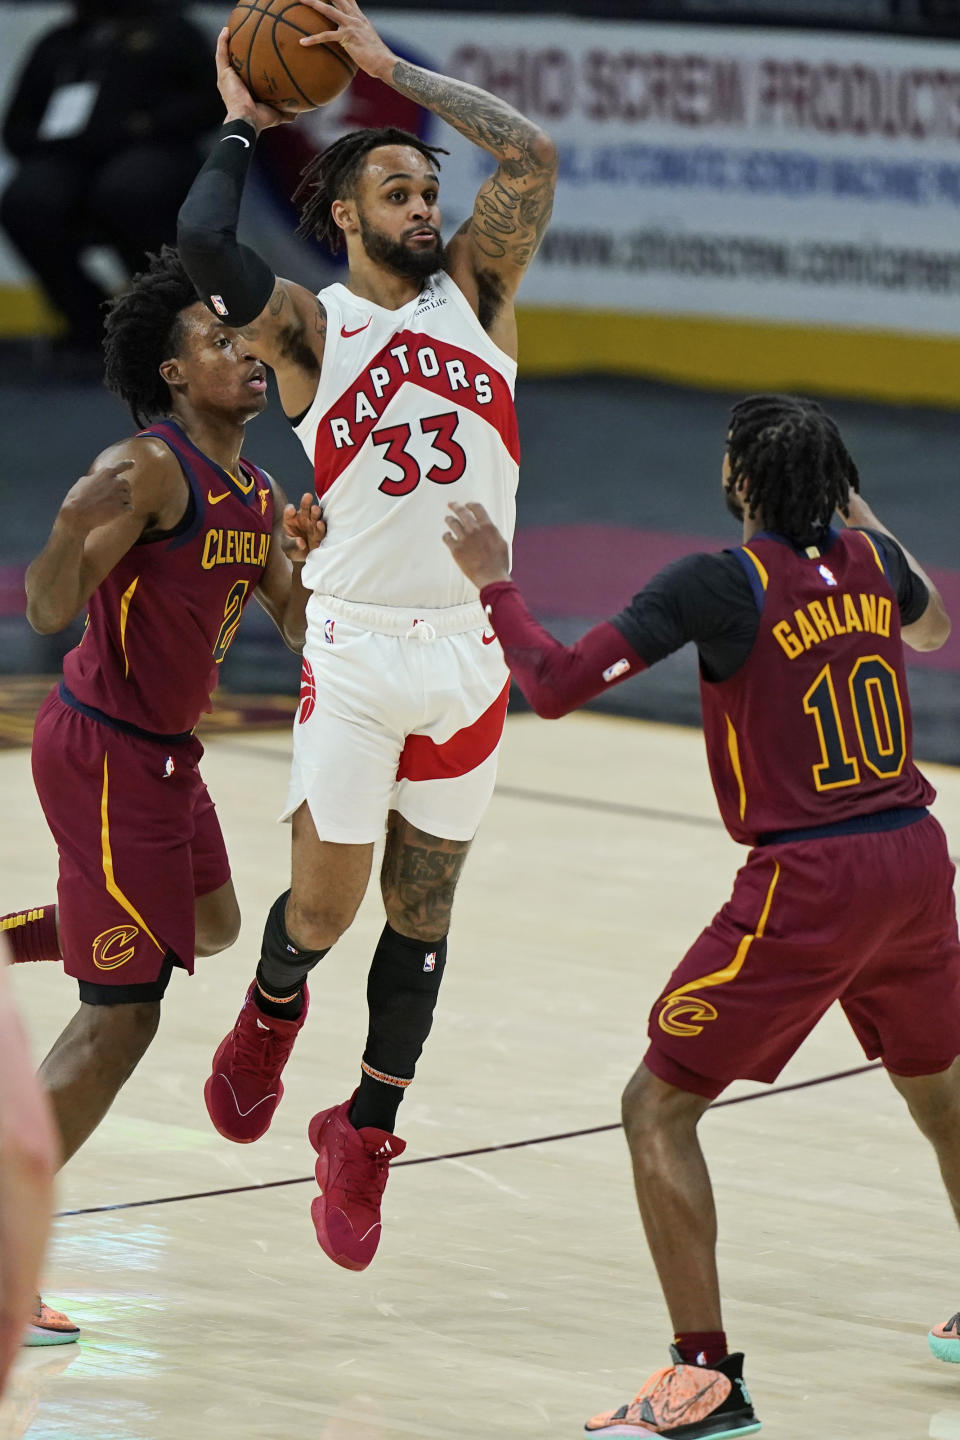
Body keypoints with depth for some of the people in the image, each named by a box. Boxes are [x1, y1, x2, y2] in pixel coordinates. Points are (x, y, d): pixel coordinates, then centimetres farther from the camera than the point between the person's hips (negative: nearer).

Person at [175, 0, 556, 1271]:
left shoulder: (474, 291, 8)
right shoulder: (310, 326, -2)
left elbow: (531, 156, -3)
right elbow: (203, 245, -20)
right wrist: (243, 127, -4)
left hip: (470, 651, 3)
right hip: (355, 650, -3)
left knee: (423, 906, 9)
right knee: (325, 901, 1)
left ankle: (364, 1136, 21)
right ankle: (271, 1015, 35)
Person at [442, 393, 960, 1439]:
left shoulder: (720, 584, -13)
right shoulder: (870, 560, 6)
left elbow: (556, 684, -16)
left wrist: (493, 581, -2)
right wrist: (859, 514, 43)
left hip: (808, 881, -7)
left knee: (657, 1108, 0)